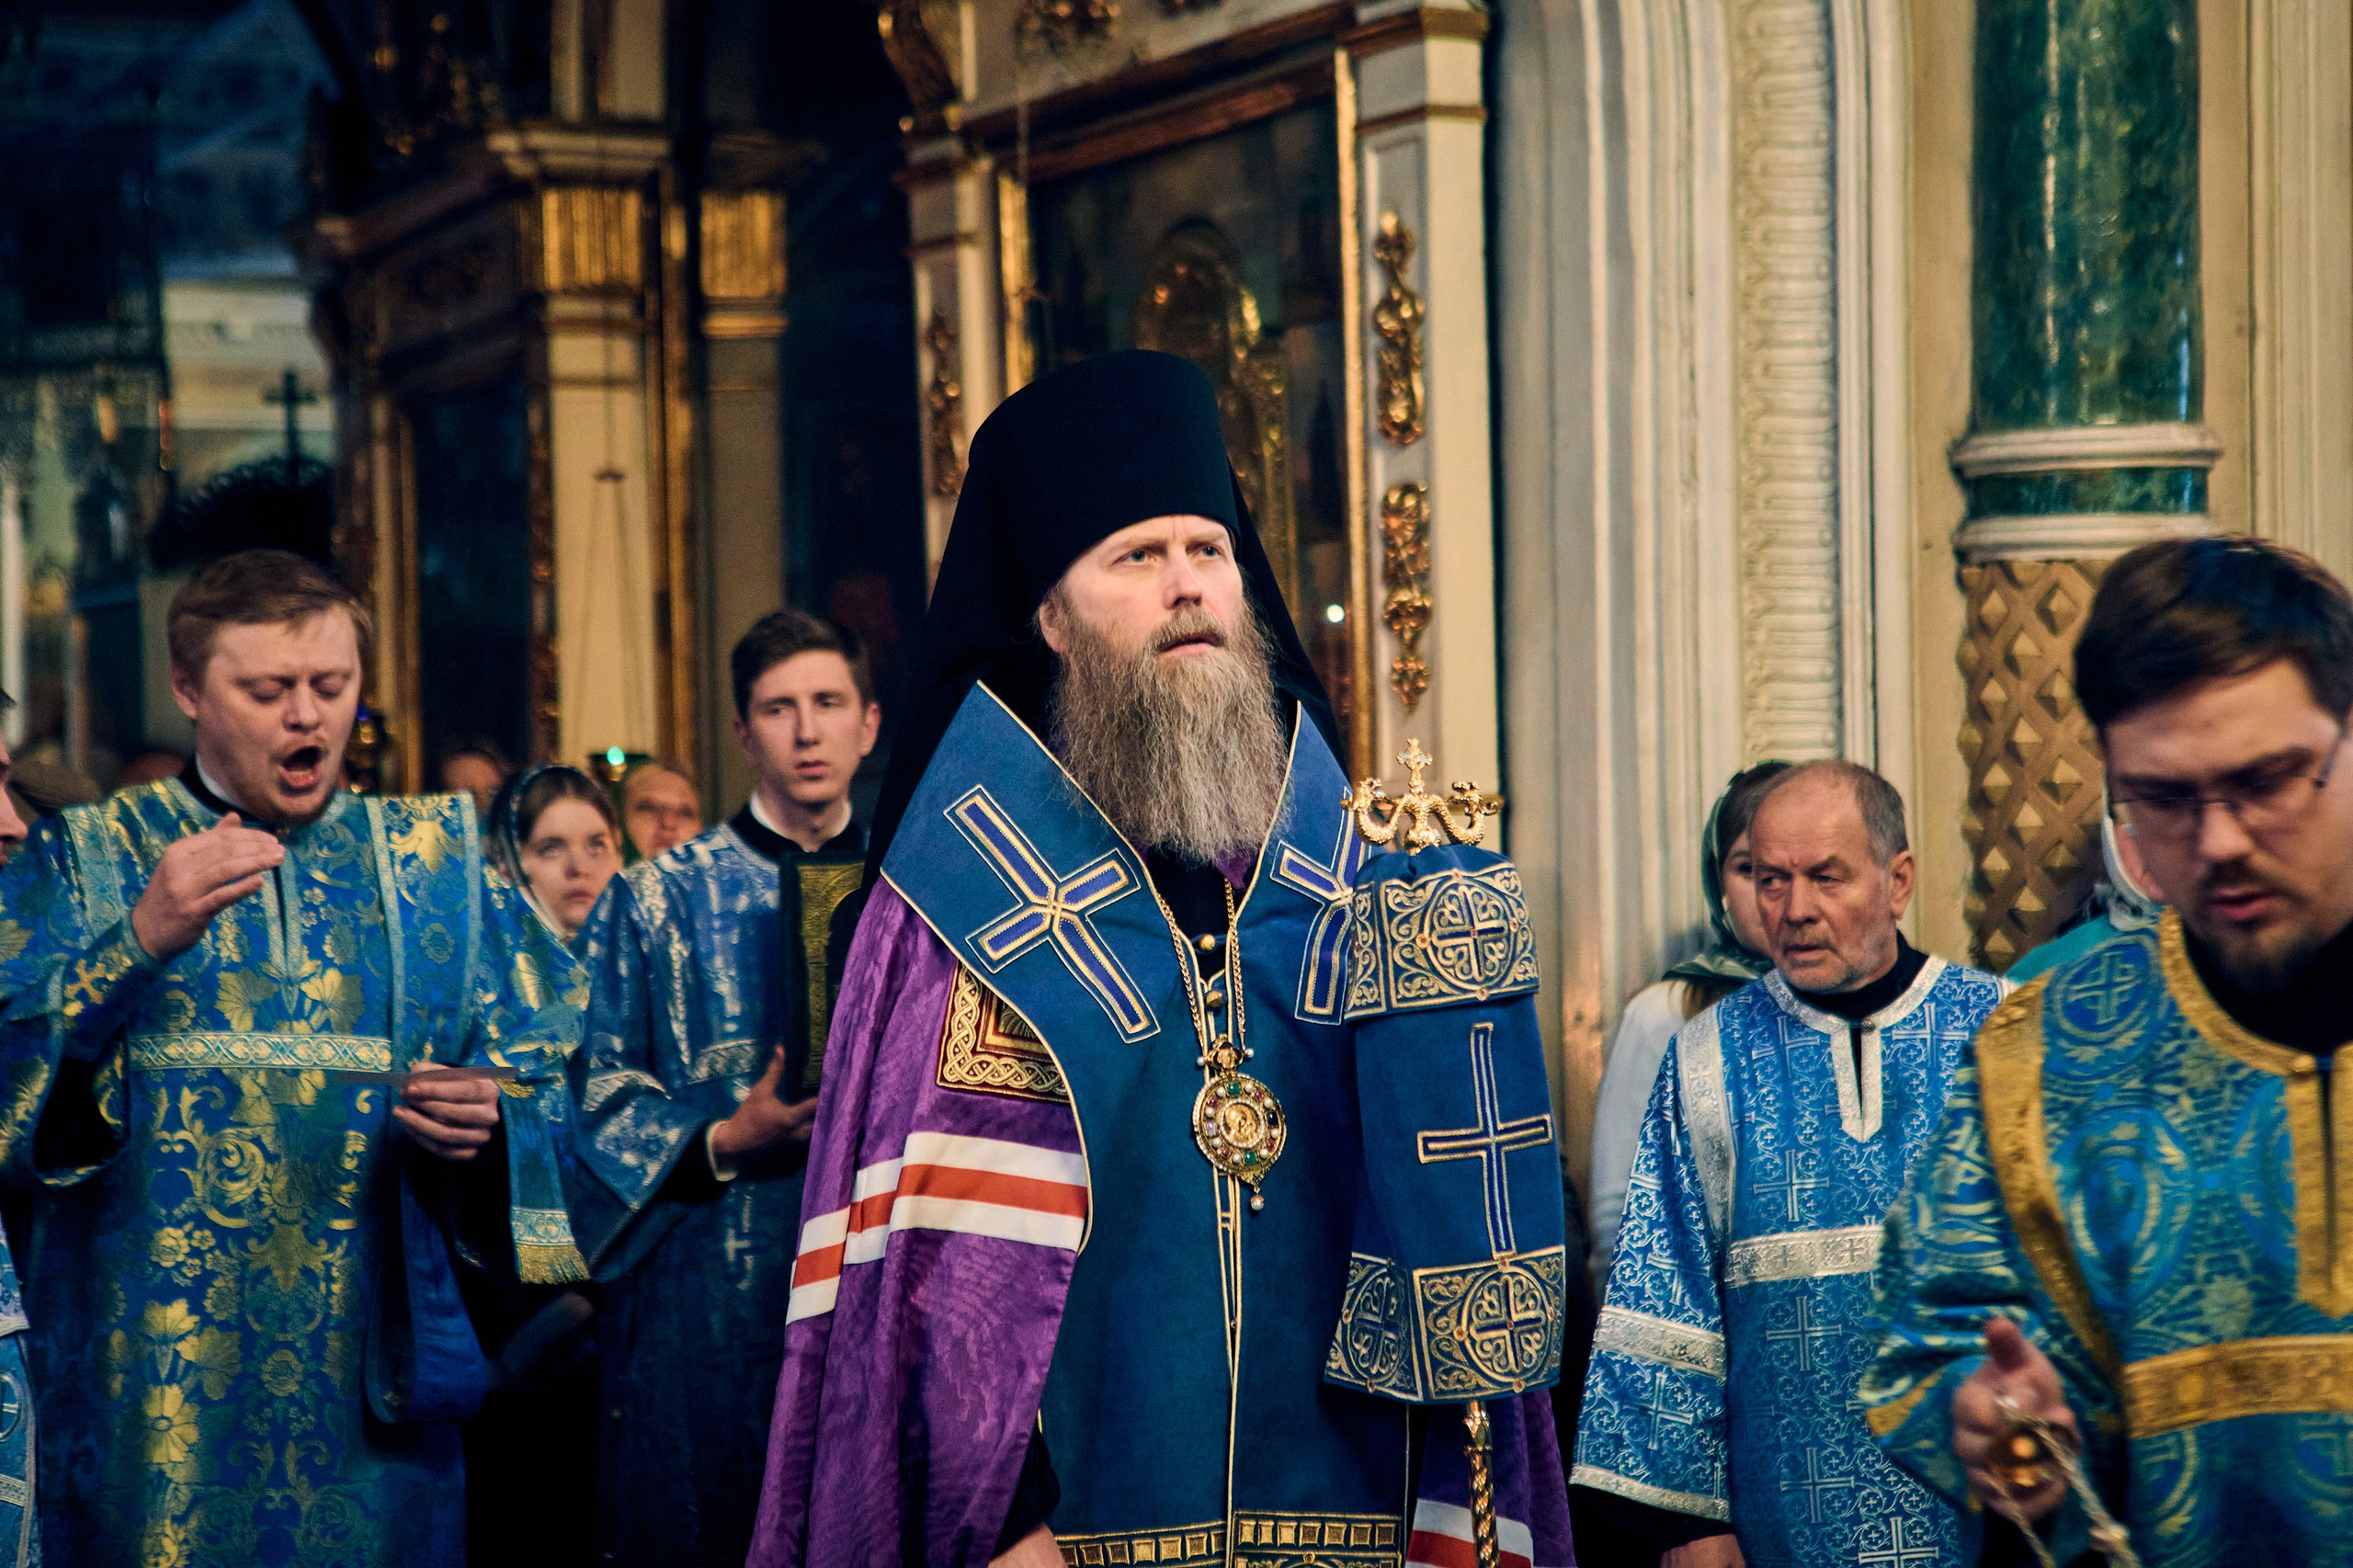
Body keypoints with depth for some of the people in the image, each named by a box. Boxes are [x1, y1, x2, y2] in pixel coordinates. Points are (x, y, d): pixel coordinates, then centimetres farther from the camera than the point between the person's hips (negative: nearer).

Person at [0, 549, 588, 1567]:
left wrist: (489, 1124, -18)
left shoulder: (437, 863, 8)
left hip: (369, 1378, 2)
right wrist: (140, 942, -24)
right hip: (148, 1382, -1)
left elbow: (549, 1078, 3)